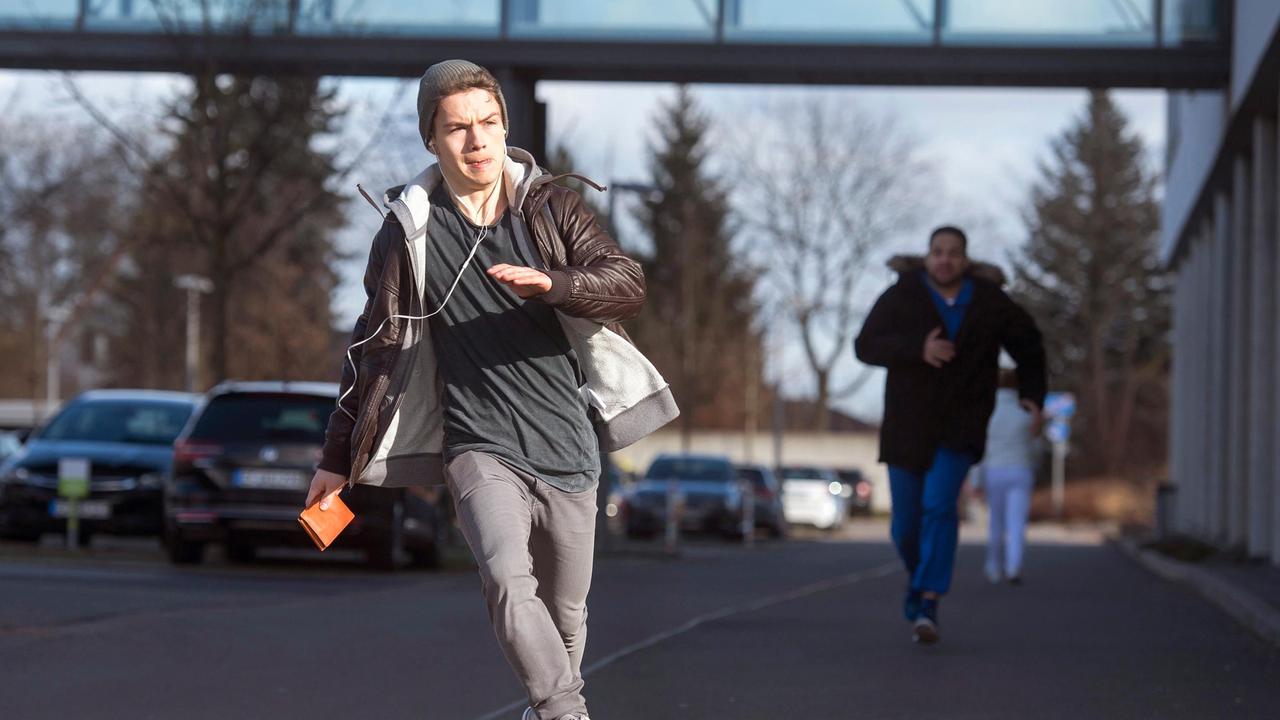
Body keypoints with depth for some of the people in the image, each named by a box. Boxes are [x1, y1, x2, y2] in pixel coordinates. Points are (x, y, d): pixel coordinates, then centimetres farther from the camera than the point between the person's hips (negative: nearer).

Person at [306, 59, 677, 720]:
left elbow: (629, 285, -6)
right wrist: (338, 459, 10)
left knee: (565, 611, 8)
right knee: (507, 579, -27)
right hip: (480, 448, -2)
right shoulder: (410, 232, 2)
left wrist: (550, 284, -27)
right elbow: (375, 346, 9)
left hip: (568, 446, 2)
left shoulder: (551, 207, 4)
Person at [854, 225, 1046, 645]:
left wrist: (1032, 395, 5)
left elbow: (1028, 347, 17)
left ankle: (928, 605, -25)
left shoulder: (990, 304, 0)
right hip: (909, 427, 1)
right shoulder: (901, 298, -4)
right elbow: (866, 346, -15)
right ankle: (919, 575, 39)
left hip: (961, 426, -1)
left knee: (939, 505, -21)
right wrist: (917, 349, -28)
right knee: (906, 525, 5)